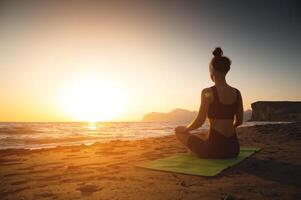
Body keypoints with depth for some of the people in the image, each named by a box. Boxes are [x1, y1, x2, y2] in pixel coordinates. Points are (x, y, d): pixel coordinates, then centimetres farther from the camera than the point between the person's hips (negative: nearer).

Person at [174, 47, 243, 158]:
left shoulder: (208, 92, -14)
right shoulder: (237, 93, 3)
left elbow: (199, 122, -13)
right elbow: (239, 121, 11)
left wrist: (185, 129, 6)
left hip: (215, 148, -6)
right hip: (233, 148, 7)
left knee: (178, 130, 15)